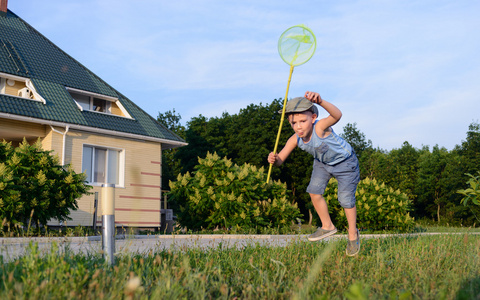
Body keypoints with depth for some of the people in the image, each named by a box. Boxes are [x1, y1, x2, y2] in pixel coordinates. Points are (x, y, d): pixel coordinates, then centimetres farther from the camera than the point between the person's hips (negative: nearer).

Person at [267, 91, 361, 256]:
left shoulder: (320, 127, -40)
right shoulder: (295, 139, -24)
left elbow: (337, 115, -62)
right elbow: (280, 160, -24)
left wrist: (321, 102, -79)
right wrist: (273, 159, -49)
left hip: (344, 161, -5)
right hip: (322, 162, 5)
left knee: (346, 199, -4)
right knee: (314, 191, -5)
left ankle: (353, 235, 22)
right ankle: (327, 226, 20)